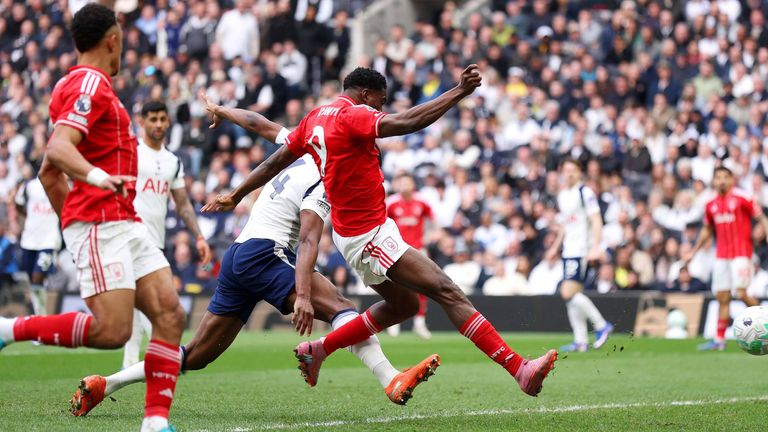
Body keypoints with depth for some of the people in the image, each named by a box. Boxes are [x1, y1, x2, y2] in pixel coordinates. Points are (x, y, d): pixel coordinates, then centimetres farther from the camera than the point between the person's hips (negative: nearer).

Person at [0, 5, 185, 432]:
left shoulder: (78, 84, 23)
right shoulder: (91, 84, -8)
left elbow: (49, 172, 27)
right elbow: (58, 148, -26)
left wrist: (70, 221, 30)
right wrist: (98, 177, -42)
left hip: (125, 224, 10)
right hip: (100, 224, -10)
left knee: (170, 314, -3)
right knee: (112, 330, -20)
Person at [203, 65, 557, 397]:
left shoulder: (316, 118, 12)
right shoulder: (351, 116, -15)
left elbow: (275, 161, 20)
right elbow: (407, 122, -28)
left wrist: (235, 196, 31)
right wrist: (459, 92, -28)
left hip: (355, 234, 10)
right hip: (370, 235, -10)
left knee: (404, 304, 20)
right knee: (446, 291, -16)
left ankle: (318, 349, 24)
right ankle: (518, 368, -24)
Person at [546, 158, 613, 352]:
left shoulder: (585, 192, -7)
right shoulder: (562, 196, 17)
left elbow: (596, 220, -12)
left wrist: (595, 247, -21)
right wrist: (555, 247, 25)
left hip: (582, 250, -8)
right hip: (568, 251, 8)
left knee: (569, 293, -17)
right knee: (571, 296, 4)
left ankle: (601, 325, -8)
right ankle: (581, 340, 7)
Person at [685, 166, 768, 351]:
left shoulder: (742, 198, -6)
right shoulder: (711, 205, 10)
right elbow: (707, 230, 24)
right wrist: (693, 252, 25)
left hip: (741, 254, -5)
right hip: (721, 256, 5)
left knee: (741, 293, -16)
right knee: (722, 298, 4)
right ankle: (719, 340, 7)